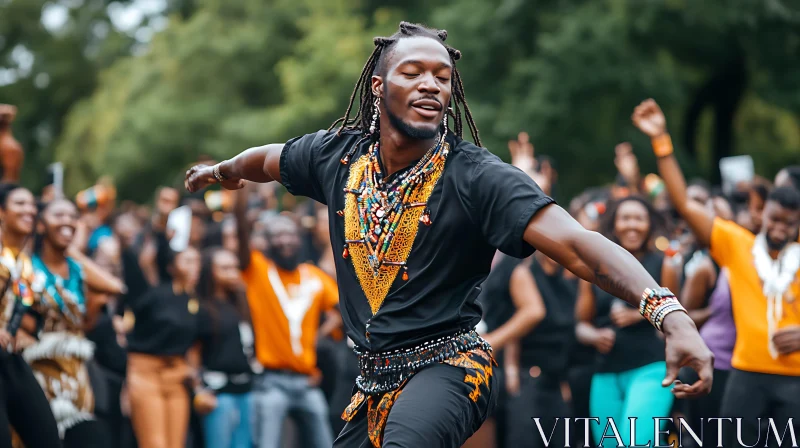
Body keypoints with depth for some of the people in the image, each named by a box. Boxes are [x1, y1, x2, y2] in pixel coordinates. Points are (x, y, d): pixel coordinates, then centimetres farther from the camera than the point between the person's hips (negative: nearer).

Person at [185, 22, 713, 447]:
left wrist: (668, 311, -41)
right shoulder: (338, 156, 1)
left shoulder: (476, 176, -15)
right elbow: (268, 160, 25)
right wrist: (219, 172, 45)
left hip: (447, 365, -6)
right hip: (376, 377, 7)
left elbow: (576, 244, -27)